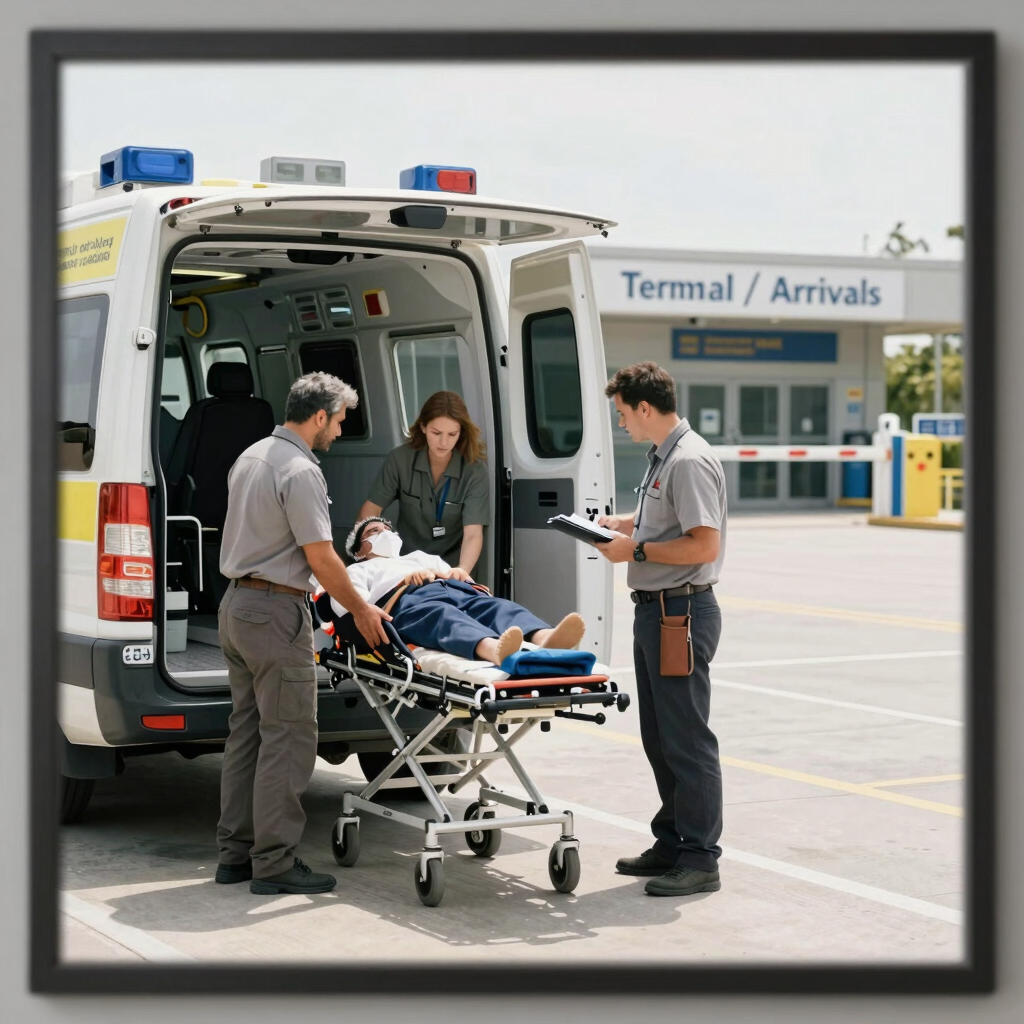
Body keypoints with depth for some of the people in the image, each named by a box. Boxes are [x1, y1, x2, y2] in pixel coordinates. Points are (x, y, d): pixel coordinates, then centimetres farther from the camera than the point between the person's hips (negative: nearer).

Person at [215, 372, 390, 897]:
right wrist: (361, 610, -3)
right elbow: (321, 559, -17)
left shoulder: (250, 457, 14)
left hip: (236, 604, 10)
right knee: (287, 737, -5)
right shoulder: (300, 471, -16)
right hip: (276, 611, -10)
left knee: (246, 731, 13)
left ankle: (236, 852, 17)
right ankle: (274, 862, -3)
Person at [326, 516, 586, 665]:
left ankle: (545, 640, -68)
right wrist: (405, 581, 2)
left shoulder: (420, 556, 49)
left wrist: (441, 574, 9)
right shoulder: (358, 570, 37)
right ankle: (495, 649, -77)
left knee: (498, 606, -33)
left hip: (456, 590, 5)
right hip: (408, 599, -4)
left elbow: (461, 575, 34)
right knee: (444, 615, -43)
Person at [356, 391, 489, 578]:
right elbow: (370, 510, -2)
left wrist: (462, 570, -40)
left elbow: (473, 533, -21)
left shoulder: (474, 470, -13)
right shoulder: (401, 459, -9)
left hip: (450, 568, -1)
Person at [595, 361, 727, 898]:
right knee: (659, 735, 16)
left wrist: (637, 550, -16)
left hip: (681, 613, -11)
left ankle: (700, 859, 0)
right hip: (654, 609, 11)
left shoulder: (689, 461, -17)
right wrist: (623, 523, 15)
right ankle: (671, 843, 26)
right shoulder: (662, 457, 15)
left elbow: (704, 545, -23)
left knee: (686, 738, -6)